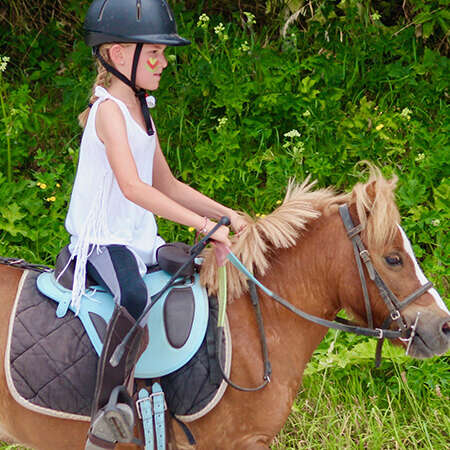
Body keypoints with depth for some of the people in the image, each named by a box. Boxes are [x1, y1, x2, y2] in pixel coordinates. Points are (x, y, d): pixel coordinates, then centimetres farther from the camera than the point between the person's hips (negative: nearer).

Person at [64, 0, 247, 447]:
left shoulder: (141, 112, 16)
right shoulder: (109, 110, -13)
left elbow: (167, 185, 23)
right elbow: (132, 187, -26)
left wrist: (227, 215, 11)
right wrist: (203, 224, -29)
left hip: (141, 241, 10)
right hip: (103, 241, -10)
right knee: (135, 297, -38)